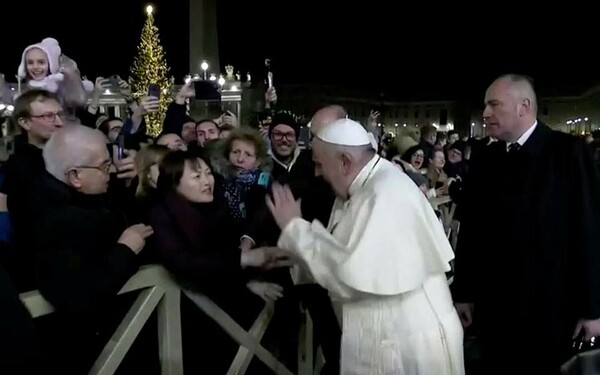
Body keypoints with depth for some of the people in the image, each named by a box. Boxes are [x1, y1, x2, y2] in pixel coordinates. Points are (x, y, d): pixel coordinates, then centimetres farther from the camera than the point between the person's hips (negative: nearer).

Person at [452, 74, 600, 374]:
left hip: (551, 306, -3)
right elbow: (469, 231, 4)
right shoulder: (483, 161, 2)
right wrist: (463, 292, 5)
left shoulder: (568, 152, -8)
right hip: (493, 304, 3)